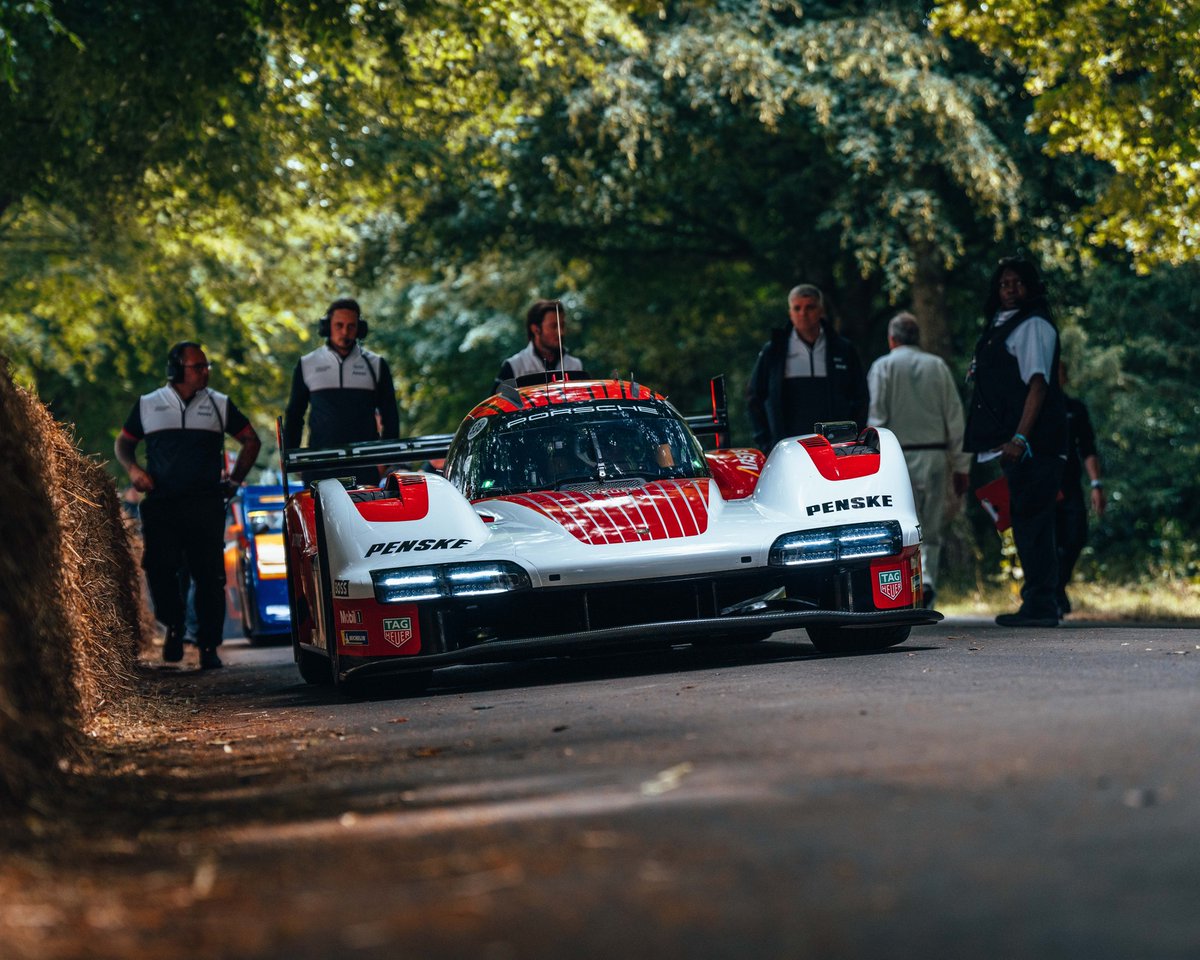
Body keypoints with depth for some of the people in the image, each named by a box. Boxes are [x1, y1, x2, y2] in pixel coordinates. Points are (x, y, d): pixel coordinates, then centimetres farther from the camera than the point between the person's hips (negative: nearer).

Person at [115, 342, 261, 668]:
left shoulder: (220, 405, 12)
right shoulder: (148, 406, 12)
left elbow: (250, 440, 19)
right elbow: (123, 443, 21)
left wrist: (234, 480, 10)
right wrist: (133, 469, 1)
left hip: (206, 504, 0)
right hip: (161, 503, 0)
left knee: (209, 575, -5)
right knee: (159, 568, -13)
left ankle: (208, 647, 2)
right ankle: (173, 626, 11)